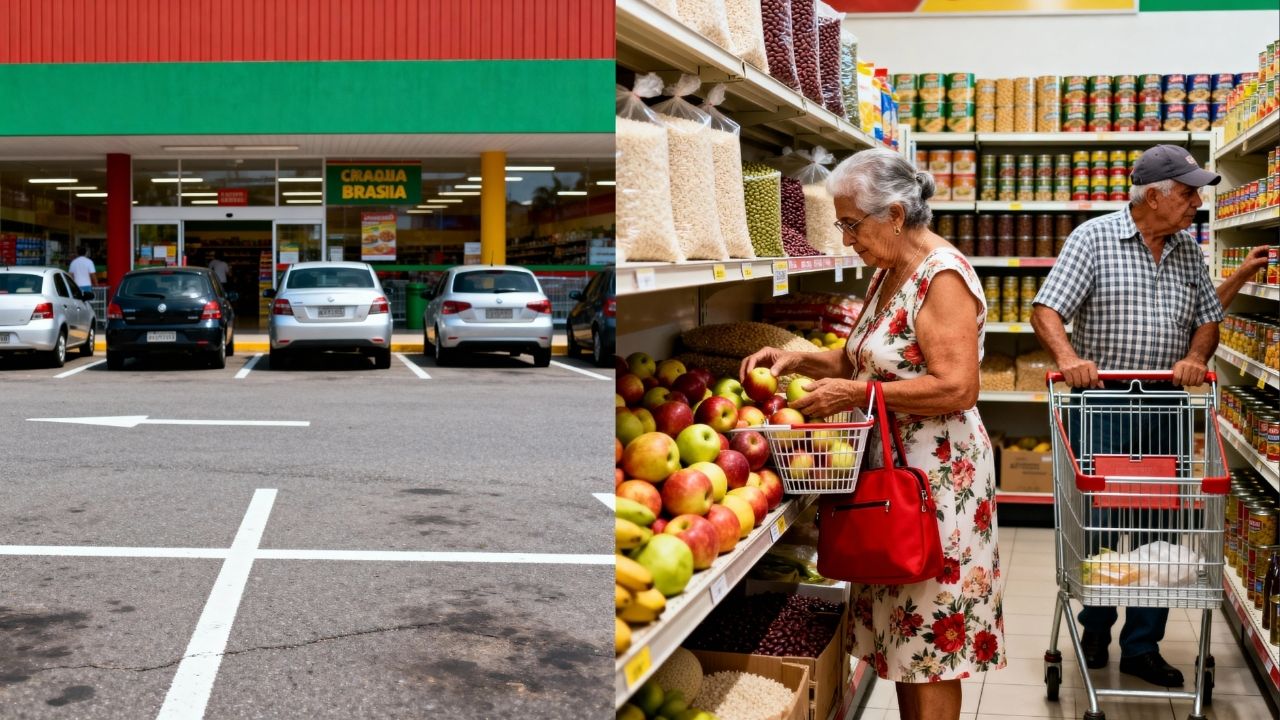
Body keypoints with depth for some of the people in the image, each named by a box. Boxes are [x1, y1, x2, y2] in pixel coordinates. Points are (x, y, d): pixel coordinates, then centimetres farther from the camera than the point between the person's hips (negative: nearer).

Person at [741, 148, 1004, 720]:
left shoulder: (943, 276, -17)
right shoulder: (888, 274, 12)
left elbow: (957, 388, -24)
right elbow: (864, 359, 19)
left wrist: (857, 394, -22)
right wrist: (799, 360, 3)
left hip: (937, 476, -9)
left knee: (930, 645, -1)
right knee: (903, 637, 15)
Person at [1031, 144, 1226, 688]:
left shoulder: (1188, 251, 10)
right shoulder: (1094, 238, -5)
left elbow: (1207, 319, 16)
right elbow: (1047, 310, -11)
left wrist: (1196, 357, -6)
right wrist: (1068, 357, -29)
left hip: (1165, 409, 4)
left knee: (1159, 529, 5)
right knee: (1099, 524, 4)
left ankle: (1142, 648, 15)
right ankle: (1095, 631, 24)